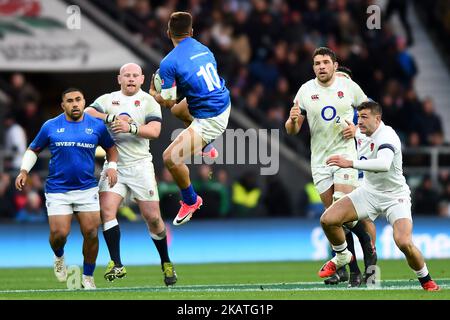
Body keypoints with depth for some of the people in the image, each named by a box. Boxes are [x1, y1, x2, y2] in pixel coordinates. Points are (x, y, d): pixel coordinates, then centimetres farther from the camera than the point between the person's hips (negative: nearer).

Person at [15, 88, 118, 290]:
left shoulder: (97, 126, 3)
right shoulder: (51, 126, 2)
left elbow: (111, 148, 17)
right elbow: (33, 150, 13)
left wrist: (112, 166, -1)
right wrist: (24, 171, 0)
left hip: (87, 188, 1)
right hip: (57, 190, -1)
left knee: (91, 233, -6)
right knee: (59, 233, -10)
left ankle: (88, 277, 12)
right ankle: (59, 258, 26)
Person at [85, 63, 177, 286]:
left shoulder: (149, 102, 5)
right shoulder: (107, 100, 9)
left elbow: (154, 131, -9)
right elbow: (87, 114, -7)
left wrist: (130, 128, -23)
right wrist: (111, 119, -18)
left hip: (139, 165, -1)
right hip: (114, 165, 1)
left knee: (153, 218, 0)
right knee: (107, 209, -18)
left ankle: (166, 263, 19)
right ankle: (117, 265, -17)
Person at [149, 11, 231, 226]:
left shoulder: (169, 63, -17)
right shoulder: (204, 49, 5)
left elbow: (167, 102, -12)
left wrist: (153, 93, 11)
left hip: (209, 120, -9)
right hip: (224, 105, 9)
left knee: (170, 158, -9)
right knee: (179, 110, 35)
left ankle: (191, 201, 9)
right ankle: (204, 149, 50)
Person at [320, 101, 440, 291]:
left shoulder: (386, 136, -25)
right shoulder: (361, 135, 1)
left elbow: (384, 164, -46)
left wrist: (351, 163, -49)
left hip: (395, 196, -7)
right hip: (369, 192, 7)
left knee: (404, 242, -27)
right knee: (328, 219, -12)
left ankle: (426, 280, 1)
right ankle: (342, 257, 17)